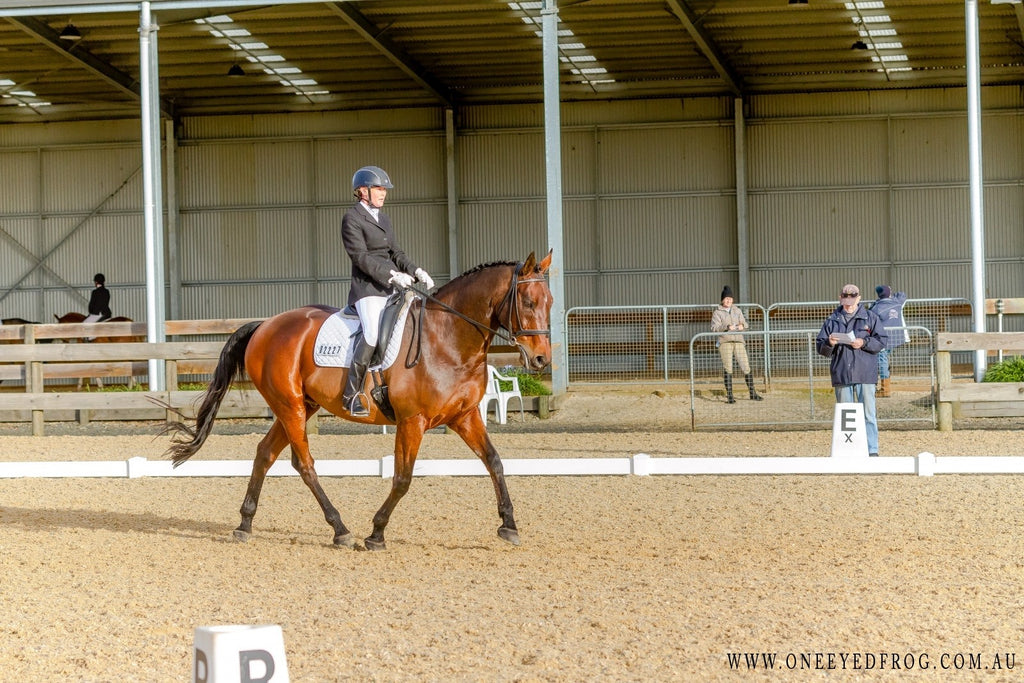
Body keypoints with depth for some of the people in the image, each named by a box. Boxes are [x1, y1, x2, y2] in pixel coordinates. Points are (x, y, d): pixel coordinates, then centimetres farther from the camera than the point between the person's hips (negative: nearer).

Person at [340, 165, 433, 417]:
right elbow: (361, 256, -14)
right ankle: (351, 393, -22)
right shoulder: (352, 219, -5)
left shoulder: (384, 219, 21)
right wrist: (393, 275, -22)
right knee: (373, 332, -28)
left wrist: (417, 271, 2)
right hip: (367, 288, -9)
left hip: (393, 287, 9)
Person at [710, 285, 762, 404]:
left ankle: (752, 393, 9)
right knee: (728, 369, -5)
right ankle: (729, 396, -1)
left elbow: (745, 324, 15)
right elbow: (714, 328, -9)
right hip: (725, 342, -3)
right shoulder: (717, 313, 4)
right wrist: (727, 327, -25)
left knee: (746, 367, 0)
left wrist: (742, 325, -10)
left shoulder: (737, 310, 17)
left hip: (739, 341, 3)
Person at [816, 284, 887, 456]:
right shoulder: (832, 321, 10)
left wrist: (864, 343, -14)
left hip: (865, 374, -2)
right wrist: (829, 343, -13)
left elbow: (881, 341, 1)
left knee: (868, 414, -2)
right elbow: (821, 348, 9)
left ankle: (872, 450, 1)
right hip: (841, 375, 2)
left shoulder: (870, 317, 6)